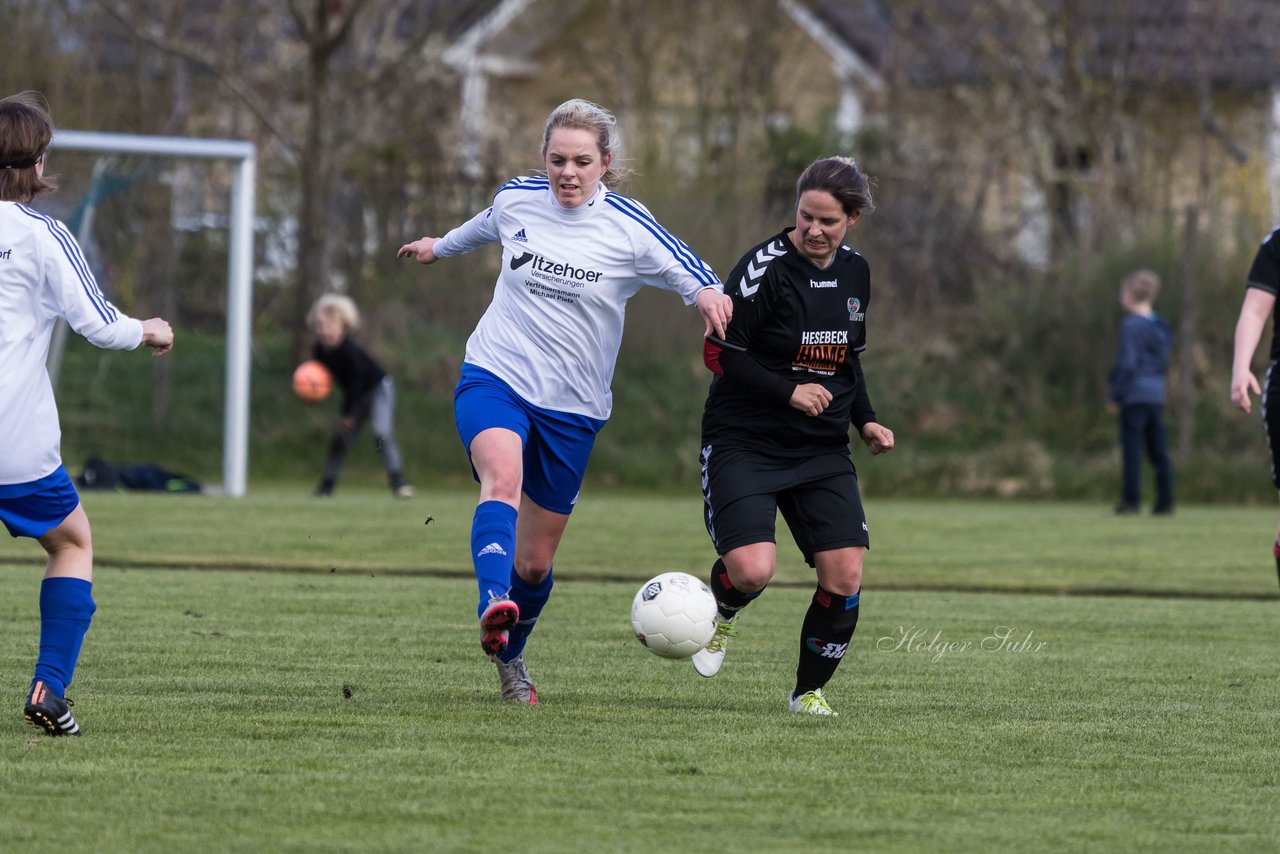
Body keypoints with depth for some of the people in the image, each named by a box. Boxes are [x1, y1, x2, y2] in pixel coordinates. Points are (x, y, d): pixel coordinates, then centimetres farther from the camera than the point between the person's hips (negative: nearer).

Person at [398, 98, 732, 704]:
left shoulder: (629, 228, -8)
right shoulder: (516, 198, 0)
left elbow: (690, 275, -9)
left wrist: (706, 293, -34)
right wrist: (442, 246, 44)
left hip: (572, 407, 0)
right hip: (494, 379, 0)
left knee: (535, 562, 7)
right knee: (503, 479, -33)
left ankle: (510, 654, 35)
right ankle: (493, 607, -54)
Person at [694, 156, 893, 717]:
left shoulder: (855, 273, 7)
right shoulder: (766, 266, -13)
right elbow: (719, 354, -13)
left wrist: (865, 420, 8)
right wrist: (790, 391, -22)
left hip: (822, 452, 5)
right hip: (744, 444, -5)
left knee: (845, 576, -7)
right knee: (753, 570, -22)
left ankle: (810, 690, 14)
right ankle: (722, 616, 15)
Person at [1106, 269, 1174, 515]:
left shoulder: (1131, 325, -10)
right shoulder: (1161, 327, 14)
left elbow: (1127, 363, -15)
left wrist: (1114, 394, -8)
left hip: (1135, 394, -7)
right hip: (1157, 394, 7)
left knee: (1131, 448, -3)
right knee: (1158, 451, 8)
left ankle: (1130, 499, -4)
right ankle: (1165, 501, 6)